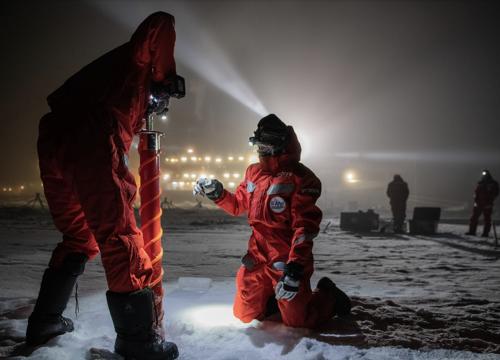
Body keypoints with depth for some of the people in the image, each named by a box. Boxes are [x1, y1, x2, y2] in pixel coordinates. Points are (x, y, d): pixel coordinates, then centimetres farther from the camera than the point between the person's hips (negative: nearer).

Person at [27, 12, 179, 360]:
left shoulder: (112, 67, 39)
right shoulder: (134, 58, 20)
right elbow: (161, 23, 4)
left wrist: (145, 106, 34)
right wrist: (165, 76, 10)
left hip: (53, 141, 8)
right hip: (90, 144, -8)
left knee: (79, 237, 20)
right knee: (119, 234, -8)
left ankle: (45, 320, 28)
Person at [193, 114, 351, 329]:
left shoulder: (300, 178, -14)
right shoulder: (254, 172, 7)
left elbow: (305, 228, -20)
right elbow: (237, 205, 21)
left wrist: (294, 270, -27)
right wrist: (216, 193, 3)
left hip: (288, 261, -6)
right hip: (258, 258, 6)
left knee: (296, 321, -1)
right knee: (245, 315, 11)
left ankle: (330, 296, 27)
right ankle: (276, 297, 37)